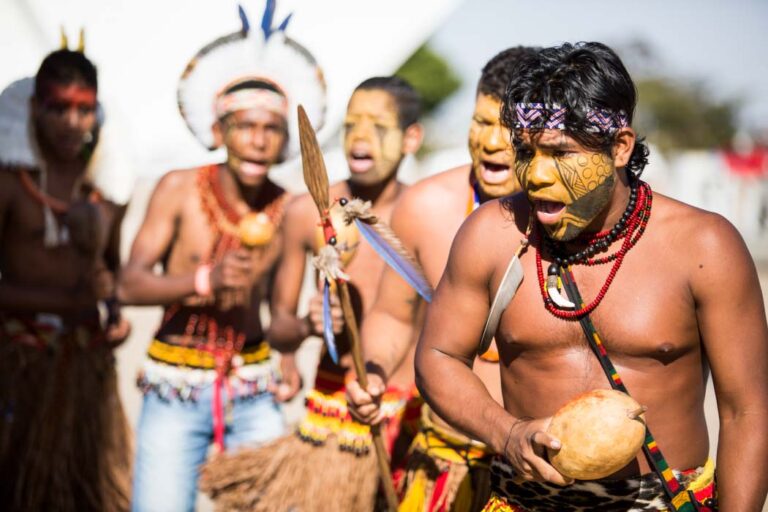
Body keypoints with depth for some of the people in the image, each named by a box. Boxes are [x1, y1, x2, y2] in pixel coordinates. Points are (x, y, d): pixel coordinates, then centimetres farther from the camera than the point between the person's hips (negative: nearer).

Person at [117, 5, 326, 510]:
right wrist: (204, 281, -29)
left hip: (253, 387, 2)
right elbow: (129, 285, -12)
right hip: (175, 386, -2)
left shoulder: (286, 210, 1)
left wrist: (288, 357, -3)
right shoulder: (179, 189, -6)